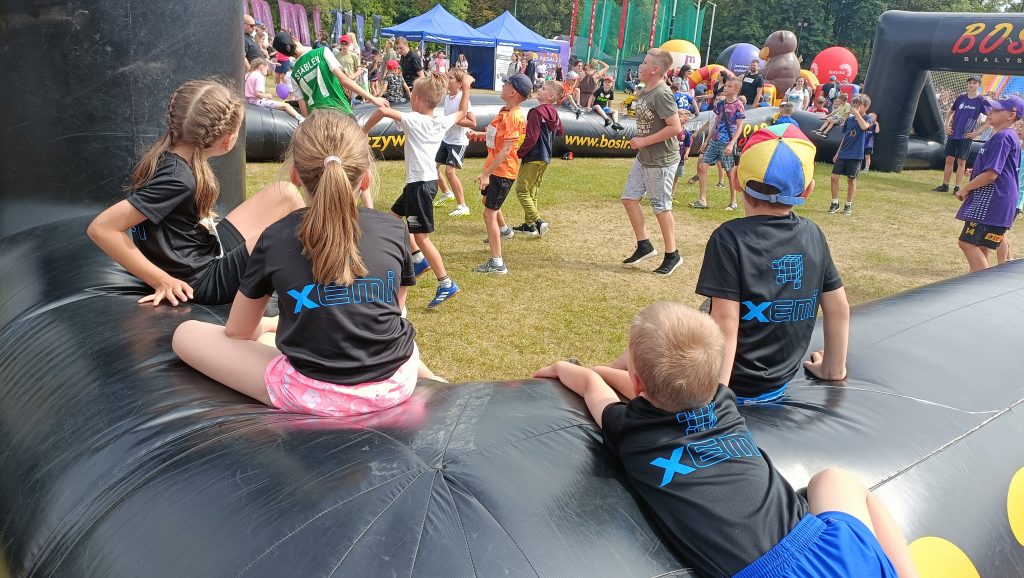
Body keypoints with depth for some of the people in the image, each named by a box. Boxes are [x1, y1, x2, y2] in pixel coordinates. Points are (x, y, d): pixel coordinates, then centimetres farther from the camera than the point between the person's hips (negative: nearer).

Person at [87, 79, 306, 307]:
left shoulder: (171, 154, -1)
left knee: (285, 193, 3)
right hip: (204, 281, -9)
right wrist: (161, 280, -22)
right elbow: (101, 228, -28)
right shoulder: (178, 178, -26)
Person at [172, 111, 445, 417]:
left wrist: (263, 329, 32)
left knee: (186, 334, 9)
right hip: (394, 388, 3)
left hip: (314, 397, -3)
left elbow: (238, 331, 6)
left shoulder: (276, 238, -5)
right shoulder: (393, 230, -2)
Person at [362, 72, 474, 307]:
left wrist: (362, 132, -13)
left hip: (420, 184, -8)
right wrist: (466, 87, 31)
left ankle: (446, 285, 3)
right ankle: (420, 260, 28)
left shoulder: (413, 120, -16)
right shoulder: (442, 122, 4)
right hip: (428, 180, 8)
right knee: (394, 217, 23)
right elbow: (462, 112, 24)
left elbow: (382, 110, -26)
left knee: (421, 237, -1)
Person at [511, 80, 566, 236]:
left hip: (533, 158, -9)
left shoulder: (536, 112, -18)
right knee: (532, 191, 15)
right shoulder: (553, 113, 8)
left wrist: (519, 153, -12)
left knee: (522, 190, -3)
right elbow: (561, 131, 25)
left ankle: (538, 222, -12)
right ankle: (529, 224, 20)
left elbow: (531, 138, -22)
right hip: (545, 158, 9)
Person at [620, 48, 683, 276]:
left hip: (661, 161, -9)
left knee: (661, 208, 1)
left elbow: (675, 127, -26)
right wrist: (639, 141, 7)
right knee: (629, 198, 10)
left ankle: (672, 255, 16)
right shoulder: (645, 91, 7)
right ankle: (644, 245, 21)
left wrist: (644, 141, -21)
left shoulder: (661, 94, -20)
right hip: (643, 157, 9)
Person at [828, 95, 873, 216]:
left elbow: (864, 126, -29)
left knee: (851, 179, 3)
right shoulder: (849, 119, 9)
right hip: (843, 154, 4)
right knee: (834, 177, -2)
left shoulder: (868, 118, -4)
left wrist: (857, 113, -22)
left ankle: (849, 205, 16)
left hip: (856, 155, -4)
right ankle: (835, 204, 9)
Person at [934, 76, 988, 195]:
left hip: (966, 136, -3)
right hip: (953, 134, 4)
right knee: (949, 159, 5)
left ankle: (957, 188, 4)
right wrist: (947, 125, 8)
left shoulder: (981, 101, -3)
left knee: (961, 161, 0)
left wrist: (977, 131, -8)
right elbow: (951, 112, 20)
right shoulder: (961, 97, 7)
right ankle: (945, 185, 11)